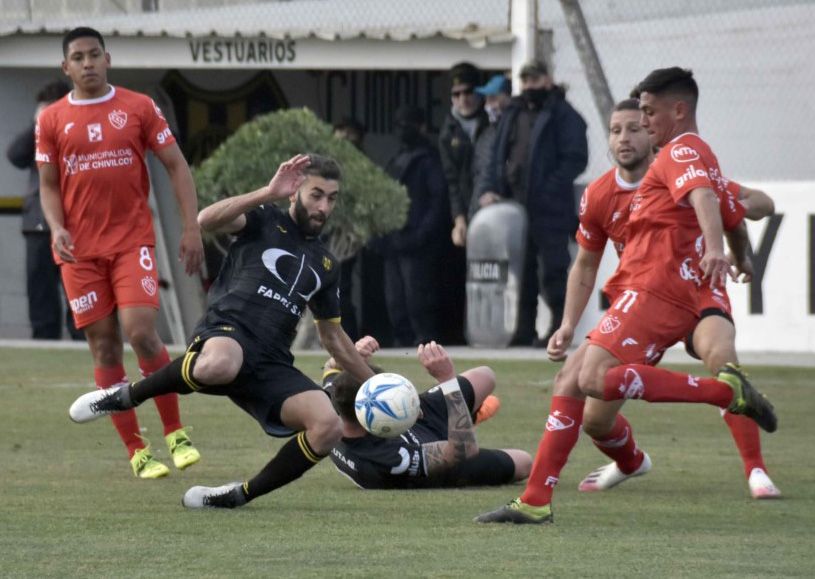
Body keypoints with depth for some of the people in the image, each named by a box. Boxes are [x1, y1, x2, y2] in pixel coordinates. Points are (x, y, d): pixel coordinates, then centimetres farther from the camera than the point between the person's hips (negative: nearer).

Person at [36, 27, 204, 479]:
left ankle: (176, 435, 0)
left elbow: (176, 165, 5)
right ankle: (137, 453, 7)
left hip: (133, 240, -2)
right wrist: (57, 228, -10)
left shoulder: (138, 108, 3)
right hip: (80, 250, 2)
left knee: (140, 332, -17)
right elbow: (48, 186, 9)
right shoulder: (51, 120, 6)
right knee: (104, 348, 0)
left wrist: (191, 227, -3)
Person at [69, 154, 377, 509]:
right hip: (226, 335, -5)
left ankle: (239, 495, -3)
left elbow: (334, 338, 37)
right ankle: (124, 397, -14)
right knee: (218, 366, -44)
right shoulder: (263, 221, 11)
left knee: (327, 427, -22)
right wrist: (268, 194, -16)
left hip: (272, 364, 5)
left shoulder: (325, 265, 26)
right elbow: (207, 220, -11)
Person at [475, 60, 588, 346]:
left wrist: (547, 191, -17)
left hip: (550, 212, -7)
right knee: (522, 270, 10)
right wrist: (488, 188, 0)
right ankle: (525, 330, 15)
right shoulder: (512, 115, 17)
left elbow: (576, 159, -10)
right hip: (515, 205, 7)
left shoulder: (563, 116, -3)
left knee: (553, 270, -6)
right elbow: (497, 156, 17)